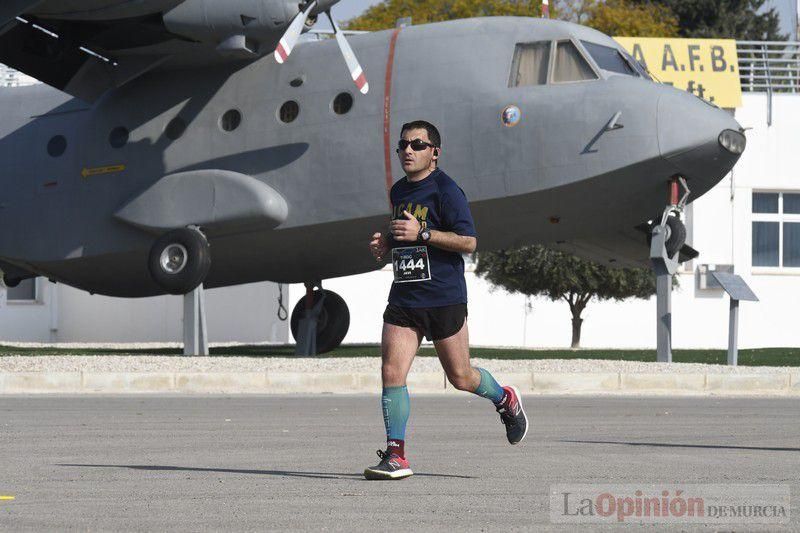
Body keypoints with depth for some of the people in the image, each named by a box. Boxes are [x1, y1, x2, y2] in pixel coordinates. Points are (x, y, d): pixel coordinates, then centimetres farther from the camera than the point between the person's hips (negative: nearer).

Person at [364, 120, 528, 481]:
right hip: (403, 299, 6)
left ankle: (505, 400, 37)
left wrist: (421, 234, -23)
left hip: (444, 299, -6)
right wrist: (384, 245, 9)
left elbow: (469, 242, -16)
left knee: (460, 377, 6)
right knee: (391, 372, -9)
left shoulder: (446, 190, -10)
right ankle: (395, 456, -7)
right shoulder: (398, 191, 14)